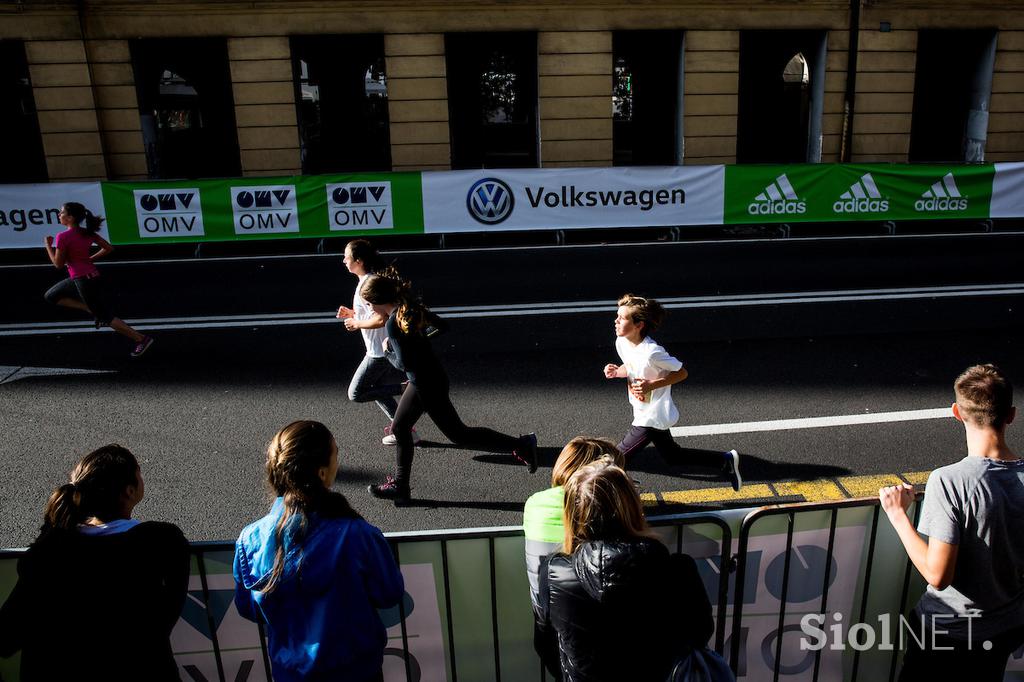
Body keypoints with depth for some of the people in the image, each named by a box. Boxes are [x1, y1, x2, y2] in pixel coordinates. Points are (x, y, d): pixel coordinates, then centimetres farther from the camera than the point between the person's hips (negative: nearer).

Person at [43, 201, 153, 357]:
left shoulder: (63, 237, -16)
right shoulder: (87, 233, 6)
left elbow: (58, 264, -10)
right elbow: (108, 248, 9)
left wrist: (48, 245, 2)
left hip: (84, 280, -9)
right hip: (91, 276, 9)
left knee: (106, 316, -1)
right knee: (51, 296, 21)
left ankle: (141, 338, -3)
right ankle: (94, 310, 13)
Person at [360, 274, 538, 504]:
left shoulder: (393, 324, -23)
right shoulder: (411, 307, 3)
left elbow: (404, 364, -23)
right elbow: (440, 325, 15)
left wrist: (387, 349, -5)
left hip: (427, 385, -10)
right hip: (423, 380, 10)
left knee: (458, 433, 1)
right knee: (399, 427, 18)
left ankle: (521, 444, 4)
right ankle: (399, 486, 29)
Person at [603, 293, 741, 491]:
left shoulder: (652, 352, -29)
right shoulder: (621, 342, -5)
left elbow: (682, 372, -17)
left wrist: (652, 384, -26)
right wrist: (616, 371, -7)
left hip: (651, 418, -9)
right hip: (644, 414, 9)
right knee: (674, 456, 24)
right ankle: (725, 461, 34)